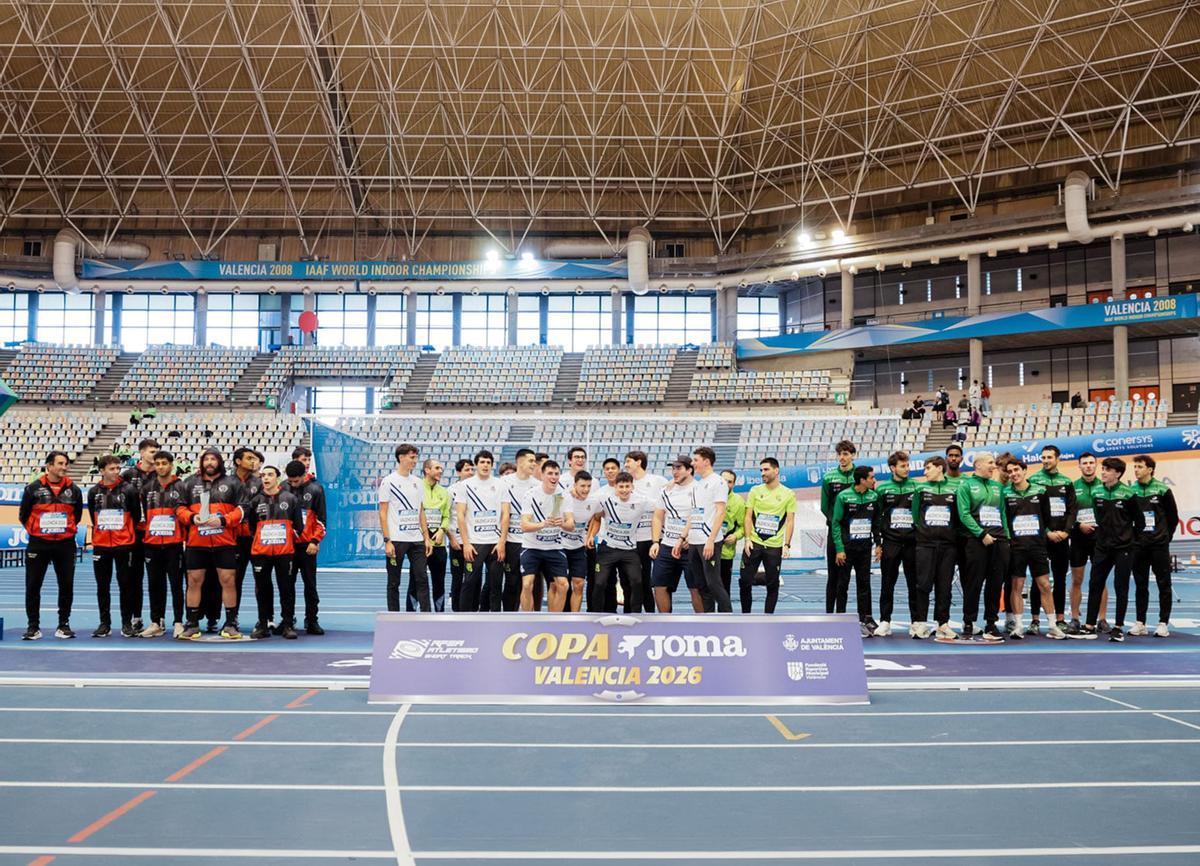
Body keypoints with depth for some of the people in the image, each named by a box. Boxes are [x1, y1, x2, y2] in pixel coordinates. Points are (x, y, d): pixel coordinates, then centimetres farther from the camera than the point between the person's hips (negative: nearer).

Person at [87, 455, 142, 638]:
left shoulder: (129, 489, -3)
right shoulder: (94, 492, 5)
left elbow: (137, 515, 2)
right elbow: (93, 516, 16)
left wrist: (125, 532, 7)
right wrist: (103, 530, 13)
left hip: (124, 545, -3)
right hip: (100, 545, 3)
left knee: (125, 585, 1)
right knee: (102, 586, 8)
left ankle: (127, 623, 8)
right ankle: (105, 623, 16)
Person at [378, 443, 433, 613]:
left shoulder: (417, 482, 12)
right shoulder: (388, 481, -4)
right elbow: (383, 513, -6)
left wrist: (426, 538, 8)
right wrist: (387, 541, -13)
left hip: (417, 540, 5)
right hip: (396, 540, -5)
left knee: (422, 579, 0)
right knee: (394, 583, 3)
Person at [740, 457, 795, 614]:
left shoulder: (788, 495, 2)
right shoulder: (755, 491, 6)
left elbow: (790, 521, 2)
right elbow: (748, 517, 5)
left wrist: (787, 545, -6)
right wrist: (748, 539, -5)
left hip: (774, 546, -1)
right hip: (753, 543, 1)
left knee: (772, 584, 2)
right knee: (745, 581, 0)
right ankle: (745, 615, 14)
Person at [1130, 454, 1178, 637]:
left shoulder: (1162, 490, -4)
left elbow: (1173, 517, 4)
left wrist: (1166, 537, 6)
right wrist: (1132, 536, 7)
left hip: (1159, 545, -3)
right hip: (1138, 545, 3)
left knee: (1164, 584, 0)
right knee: (1140, 585, 7)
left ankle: (1163, 624, 4)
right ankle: (1140, 623, 12)